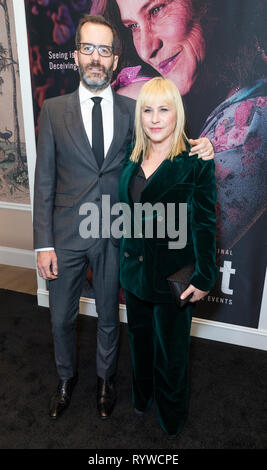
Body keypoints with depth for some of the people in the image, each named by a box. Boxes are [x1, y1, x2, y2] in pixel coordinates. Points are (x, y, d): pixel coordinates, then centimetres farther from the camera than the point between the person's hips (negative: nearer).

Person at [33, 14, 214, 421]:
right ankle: (67, 378, 46)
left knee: (109, 317, 18)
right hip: (66, 235, 0)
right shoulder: (54, 110, -1)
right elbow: (44, 180, -3)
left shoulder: (132, 111, 1)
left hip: (113, 235, 1)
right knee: (61, 318, 16)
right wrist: (44, 243, -7)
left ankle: (106, 378, 46)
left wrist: (197, 150, -14)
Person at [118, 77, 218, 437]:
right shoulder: (132, 159, 3)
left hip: (173, 275, -5)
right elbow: (125, 213, 10)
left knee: (171, 350, 14)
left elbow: (204, 223, -14)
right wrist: (126, 259, 11)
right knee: (140, 337, 24)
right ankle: (142, 396, 52)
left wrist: (205, 278, -12)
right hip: (135, 269, 6)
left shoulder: (196, 161, -15)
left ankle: (172, 417, 42)